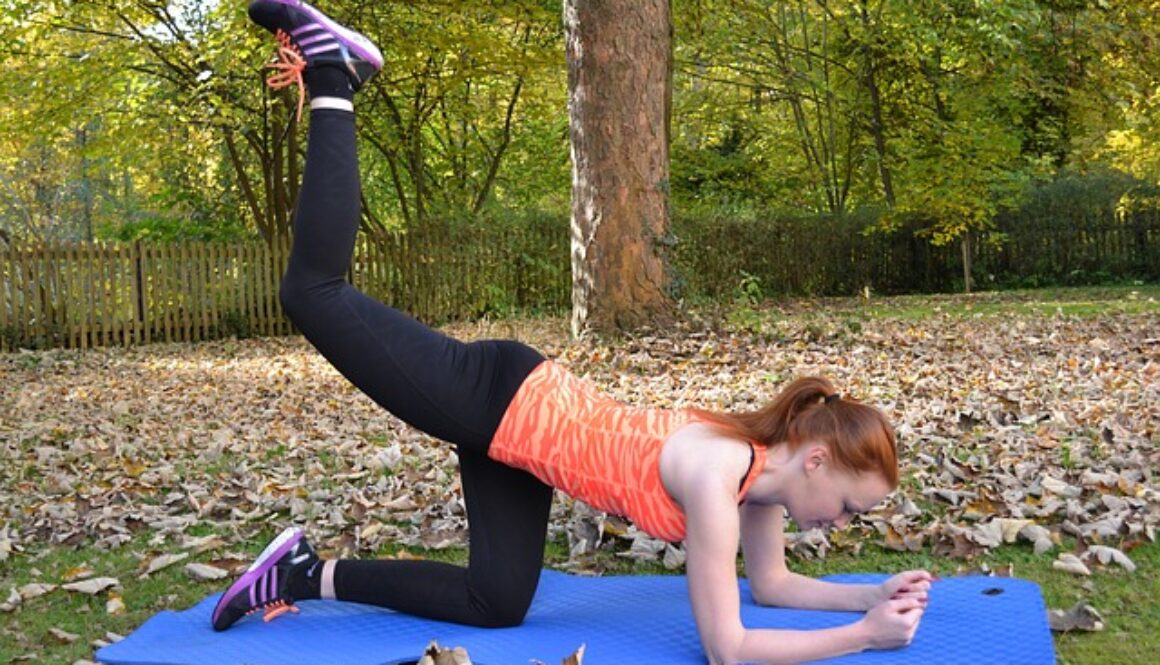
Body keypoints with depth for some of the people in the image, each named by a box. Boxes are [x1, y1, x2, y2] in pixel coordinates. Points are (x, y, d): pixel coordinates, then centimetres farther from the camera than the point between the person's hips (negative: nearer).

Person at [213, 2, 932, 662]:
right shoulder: (716, 475, -27)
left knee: (496, 604, 11)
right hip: (492, 399, -8)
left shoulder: (761, 465, -1)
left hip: (513, 430, 8)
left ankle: (307, 573, 20)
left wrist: (874, 594, 4)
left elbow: (770, 584, 13)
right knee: (313, 291, 2)